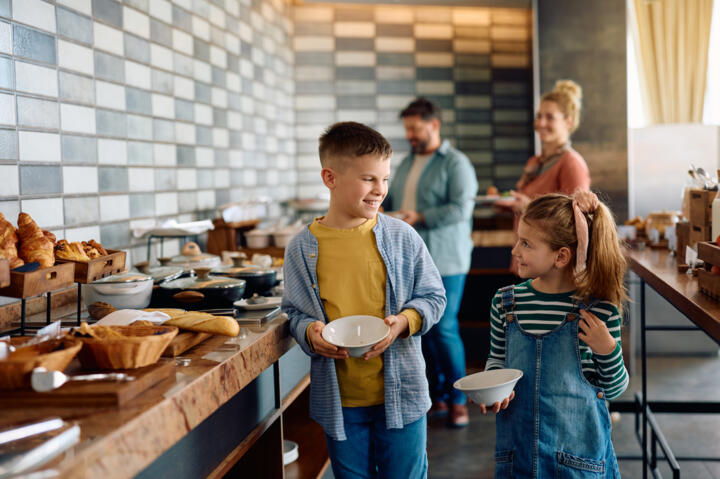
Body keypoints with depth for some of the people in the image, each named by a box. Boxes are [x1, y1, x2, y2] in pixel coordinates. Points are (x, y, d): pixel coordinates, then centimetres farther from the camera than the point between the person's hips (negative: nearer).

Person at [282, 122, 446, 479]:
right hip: (339, 399, 1)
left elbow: (433, 296, 3)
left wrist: (404, 322, -15)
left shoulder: (402, 237, -4)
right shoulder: (302, 249, -3)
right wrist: (309, 332, -15)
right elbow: (292, 311, 6)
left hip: (399, 393, 0)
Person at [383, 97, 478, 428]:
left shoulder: (456, 164, -6)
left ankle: (457, 400, 7)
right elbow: (391, 200, 24)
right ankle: (437, 396, 21)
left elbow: (461, 208, -17)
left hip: (444, 262, -7)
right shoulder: (406, 165, 17)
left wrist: (419, 218, -21)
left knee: (444, 329, -6)